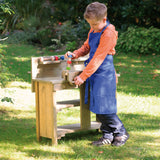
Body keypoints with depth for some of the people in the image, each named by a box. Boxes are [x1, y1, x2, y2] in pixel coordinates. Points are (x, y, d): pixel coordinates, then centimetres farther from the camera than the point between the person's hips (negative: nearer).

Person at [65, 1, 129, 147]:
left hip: (104, 75, -8)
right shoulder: (93, 30, 11)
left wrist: (83, 76, -17)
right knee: (97, 108, 9)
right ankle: (108, 136, 17)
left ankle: (121, 133, 9)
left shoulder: (108, 34, -17)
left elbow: (98, 58, -19)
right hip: (94, 75, 8)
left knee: (105, 108, -7)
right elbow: (87, 47, 26)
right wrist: (75, 54, 5)